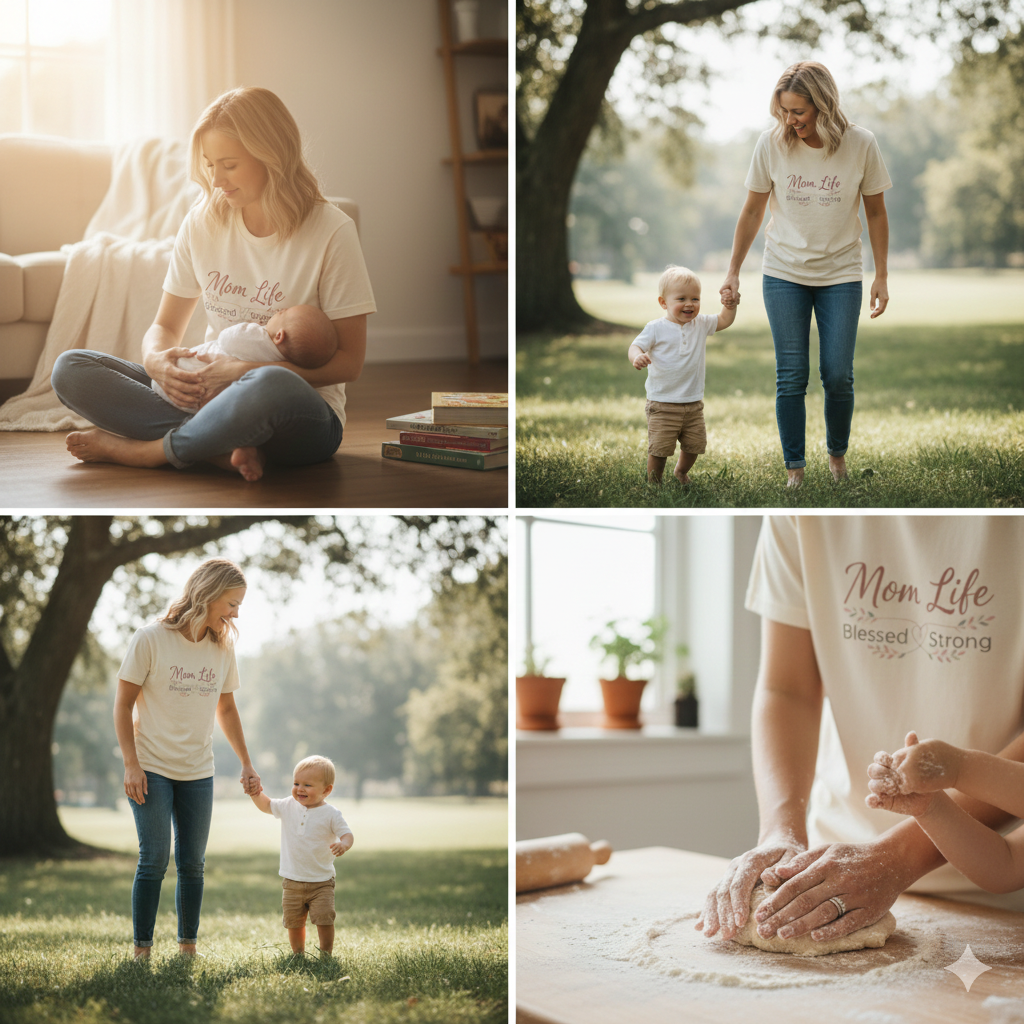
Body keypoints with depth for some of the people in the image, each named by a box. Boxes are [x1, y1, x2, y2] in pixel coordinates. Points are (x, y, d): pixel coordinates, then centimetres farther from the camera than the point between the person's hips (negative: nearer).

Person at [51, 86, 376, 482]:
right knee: (70, 369, -14)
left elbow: (349, 360, -9)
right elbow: (165, 326, 13)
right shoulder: (203, 222, 6)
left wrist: (245, 372, -21)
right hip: (208, 396, 5)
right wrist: (156, 360, -14)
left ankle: (141, 450, -19)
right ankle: (227, 449, -28)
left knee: (271, 387, -43)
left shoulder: (330, 232, -8)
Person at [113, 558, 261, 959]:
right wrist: (131, 765, -12)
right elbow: (123, 703, -6)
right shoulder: (151, 639, -10)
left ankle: (188, 947, 16)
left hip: (198, 773, 4)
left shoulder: (223, 647, 5)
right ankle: (141, 950, 1)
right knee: (154, 861, -8)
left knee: (192, 864, 6)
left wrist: (246, 764, 16)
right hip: (152, 769, -4)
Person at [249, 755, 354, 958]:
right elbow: (267, 806, 18)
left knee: (324, 919, -13)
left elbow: (347, 834, -14)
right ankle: (298, 955, 25)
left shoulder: (331, 814, -10)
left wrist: (343, 844, -36)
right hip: (292, 882, 4)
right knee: (293, 922, 8)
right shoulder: (289, 806, 3)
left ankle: (326, 955, 2)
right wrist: (256, 793, -1)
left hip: (321, 882, -4)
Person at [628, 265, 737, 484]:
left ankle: (681, 472, 39)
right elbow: (636, 346, -12)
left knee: (694, 445, 12)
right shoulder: (656, 329, -9)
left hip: (693, 404, 5)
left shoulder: (701, 324, 5)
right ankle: (654, 482, 12)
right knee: (659, 448, -8)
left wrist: (730, 306, -5)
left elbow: (724, 321, 16)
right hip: (662, 405, -5)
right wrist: (637, 357, -35)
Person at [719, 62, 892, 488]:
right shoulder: (771, 143, -9)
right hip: (784, 273, 0)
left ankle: (837, 453, 22)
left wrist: (882, 276, 1)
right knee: (791, 376, -3)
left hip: (841, 276, 0)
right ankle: (794, 468, 8)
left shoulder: (860, 144, -11)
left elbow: (876, 213, 1)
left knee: (838, 376, -3)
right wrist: (733, 271, 3)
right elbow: (752, 211, 3)